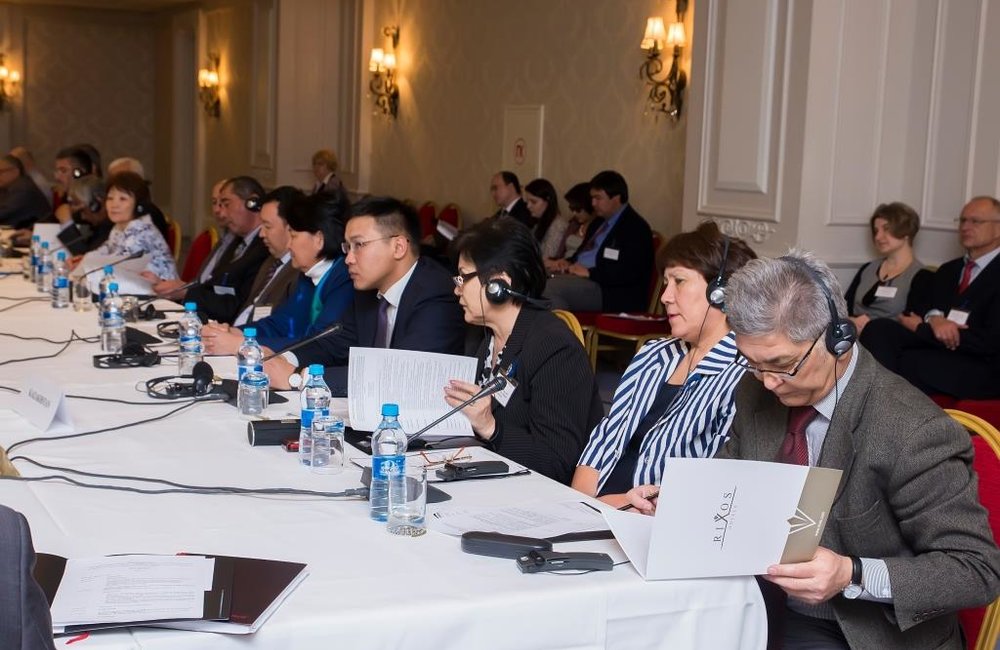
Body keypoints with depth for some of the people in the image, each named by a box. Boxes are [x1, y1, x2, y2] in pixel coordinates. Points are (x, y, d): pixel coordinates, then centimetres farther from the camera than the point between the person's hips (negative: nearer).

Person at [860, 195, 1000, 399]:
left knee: (905, 363, -32)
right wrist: (933, 319, -12)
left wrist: (921, 329, -9)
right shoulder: (948, 270, 21)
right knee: (879, 328, -18)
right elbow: (920, 308, 14)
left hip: (981, 369, -7)